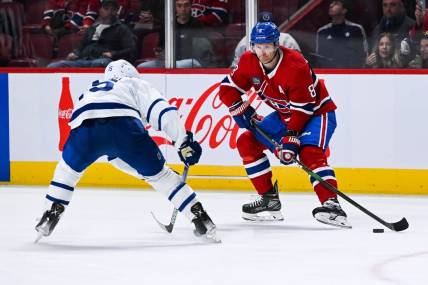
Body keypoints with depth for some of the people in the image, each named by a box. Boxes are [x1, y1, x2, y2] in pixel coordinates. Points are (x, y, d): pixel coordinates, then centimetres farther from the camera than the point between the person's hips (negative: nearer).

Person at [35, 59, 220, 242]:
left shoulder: (91, 91, 47)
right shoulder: (136, 85, 35)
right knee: (157, 173, 16)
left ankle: (51, 214, 23)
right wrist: (183, 143, 14)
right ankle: (199, 217, 11)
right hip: (125, 124, -2)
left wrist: (143, 167, 51)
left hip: (85, 126, 2)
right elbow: (164, 111, 14)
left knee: (69, 167, 33)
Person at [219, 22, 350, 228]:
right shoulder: (249, 62, -11)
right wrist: (242, 111, -15)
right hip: (284, 114, 8)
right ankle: (269, 200, 6)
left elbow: (303, 108, -29)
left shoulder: (296, 66, -30)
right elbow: (228, 89, 0)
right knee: (247, 141, 1)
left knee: (309, 153, -32)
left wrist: (292, 138, -35)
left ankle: (331, 205, -40)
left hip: (316, 111, -8)